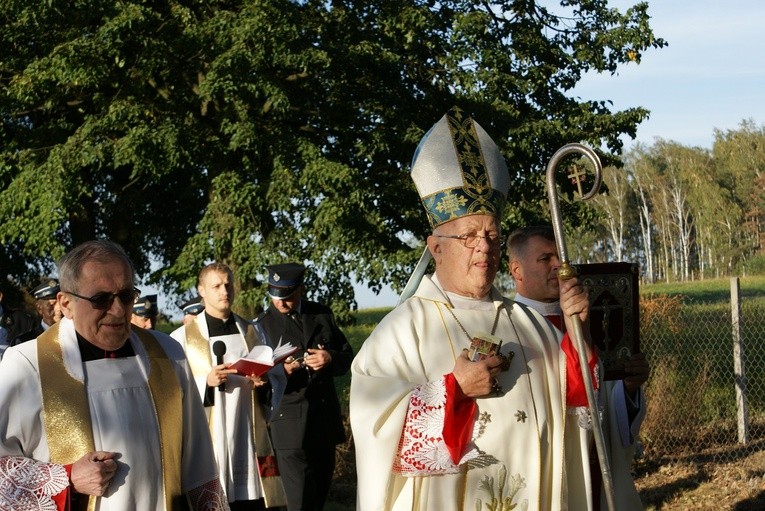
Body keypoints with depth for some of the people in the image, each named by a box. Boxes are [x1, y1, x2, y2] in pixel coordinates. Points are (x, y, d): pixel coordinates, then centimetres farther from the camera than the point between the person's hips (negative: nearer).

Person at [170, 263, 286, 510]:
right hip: (206, 443, -3)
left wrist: (263, 383, -5)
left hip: (247, 441, 3)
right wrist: (205, 382, -17)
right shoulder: (183, 337, 0)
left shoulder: (252, 333, 12)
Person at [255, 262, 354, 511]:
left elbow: (347, 357, 13)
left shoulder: (322, 314, 9)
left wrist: (330, 358, -10)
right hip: (290, 423, -5)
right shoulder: (262, 325, -2)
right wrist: (281, 370, -22)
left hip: (326, 419, 5)